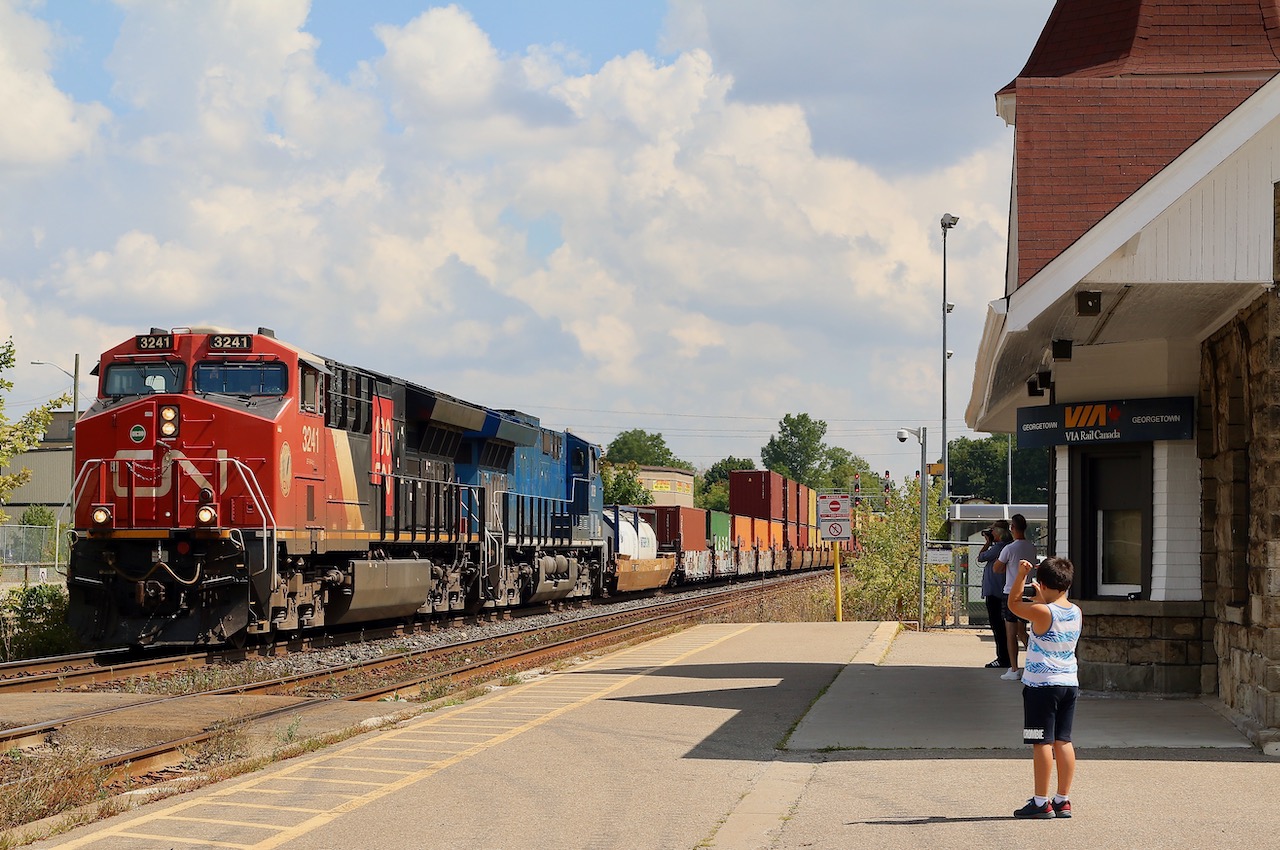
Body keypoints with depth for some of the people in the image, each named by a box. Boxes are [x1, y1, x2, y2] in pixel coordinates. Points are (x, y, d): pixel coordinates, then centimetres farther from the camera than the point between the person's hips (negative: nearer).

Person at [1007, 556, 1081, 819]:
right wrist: (1042, 597, 28)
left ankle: (1041, 802, 0)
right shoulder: (1076, 612, 4)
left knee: (1042, 743, -3)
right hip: (1070, 683, 7)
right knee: (1063, 741, 10)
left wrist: (1021, 575, 2)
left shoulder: (1042, 612, -15)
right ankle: (1063, 800, 12)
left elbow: (1014, 604, 0)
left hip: (1041, 685, -7)